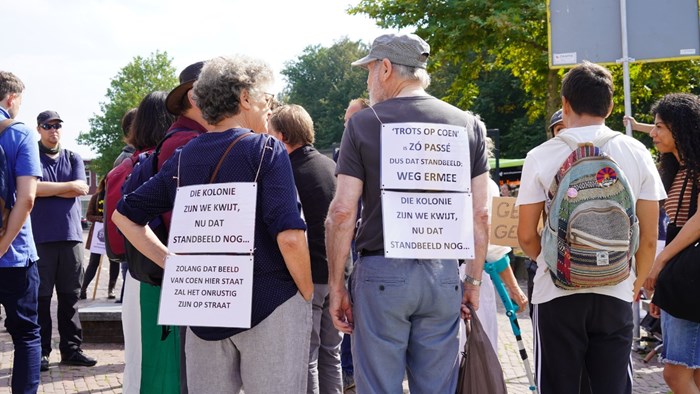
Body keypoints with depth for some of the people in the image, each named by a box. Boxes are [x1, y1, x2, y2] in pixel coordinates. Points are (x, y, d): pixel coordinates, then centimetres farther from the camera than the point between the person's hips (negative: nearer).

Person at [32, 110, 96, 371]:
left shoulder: (73, 159, 15)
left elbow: (83, 189, 0)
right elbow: (33, 187, -13)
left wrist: (48, 189, -6)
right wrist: (69, 186, -5)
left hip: (71, 235, 3)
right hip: (39, 237, -3)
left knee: (70, 297, 6)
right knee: (40, 297, -1)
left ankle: (71, 349, 11)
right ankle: (41, 352, 4)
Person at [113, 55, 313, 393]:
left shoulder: (181, 159, 8)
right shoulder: (265, 150, -8)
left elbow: (124, 215, 14)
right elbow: (289, 235, -19)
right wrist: (306, 292, -4)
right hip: (271, 305, -5)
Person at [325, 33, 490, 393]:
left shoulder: (363, 124, -3)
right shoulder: (466, 124, 6)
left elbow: (342, 212, -6)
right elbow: (480, 214, 5)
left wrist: (336, 285, 1)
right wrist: (474, 281, 13)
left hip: (380, 273, -3)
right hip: (443, 273, 3)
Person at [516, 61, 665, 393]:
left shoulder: (540, 157, -5)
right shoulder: (636, 154, 0)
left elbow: (526, 236, -2)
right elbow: (649, 237, 2)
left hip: (557, 292, -1)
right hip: (615, 292, 2)